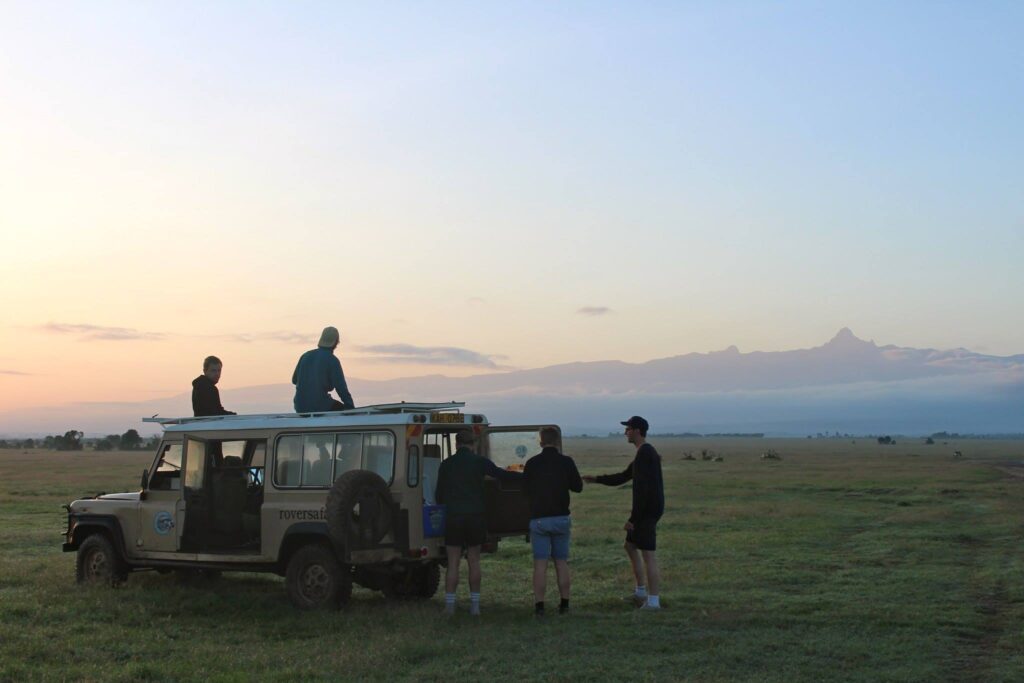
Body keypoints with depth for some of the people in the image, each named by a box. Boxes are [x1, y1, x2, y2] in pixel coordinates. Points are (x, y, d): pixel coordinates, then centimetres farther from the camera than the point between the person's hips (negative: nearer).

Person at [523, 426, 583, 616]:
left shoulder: (532, 463, -4)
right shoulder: (566, 462, -4)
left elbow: (526, 490, 7)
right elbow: (578, 486, 7)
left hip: (539, 519, -1)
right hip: (561, 517, 1)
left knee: (540, 564, 0)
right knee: (561, 562, 10)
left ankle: (539, 606, -3)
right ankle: (564, 604, 13)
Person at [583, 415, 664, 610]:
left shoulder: (644, 454, -17)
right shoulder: (647, 452, 16)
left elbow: (642, 489, -22)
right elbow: (623, 477, 24)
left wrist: (633, 519, -21)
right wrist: (597, 479, 21)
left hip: (647, 511, -10)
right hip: (647, 511, 10)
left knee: (648, 553, -8)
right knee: (630, 545, 19)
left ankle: (653, 600, -7)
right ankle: (641, 592, 23)